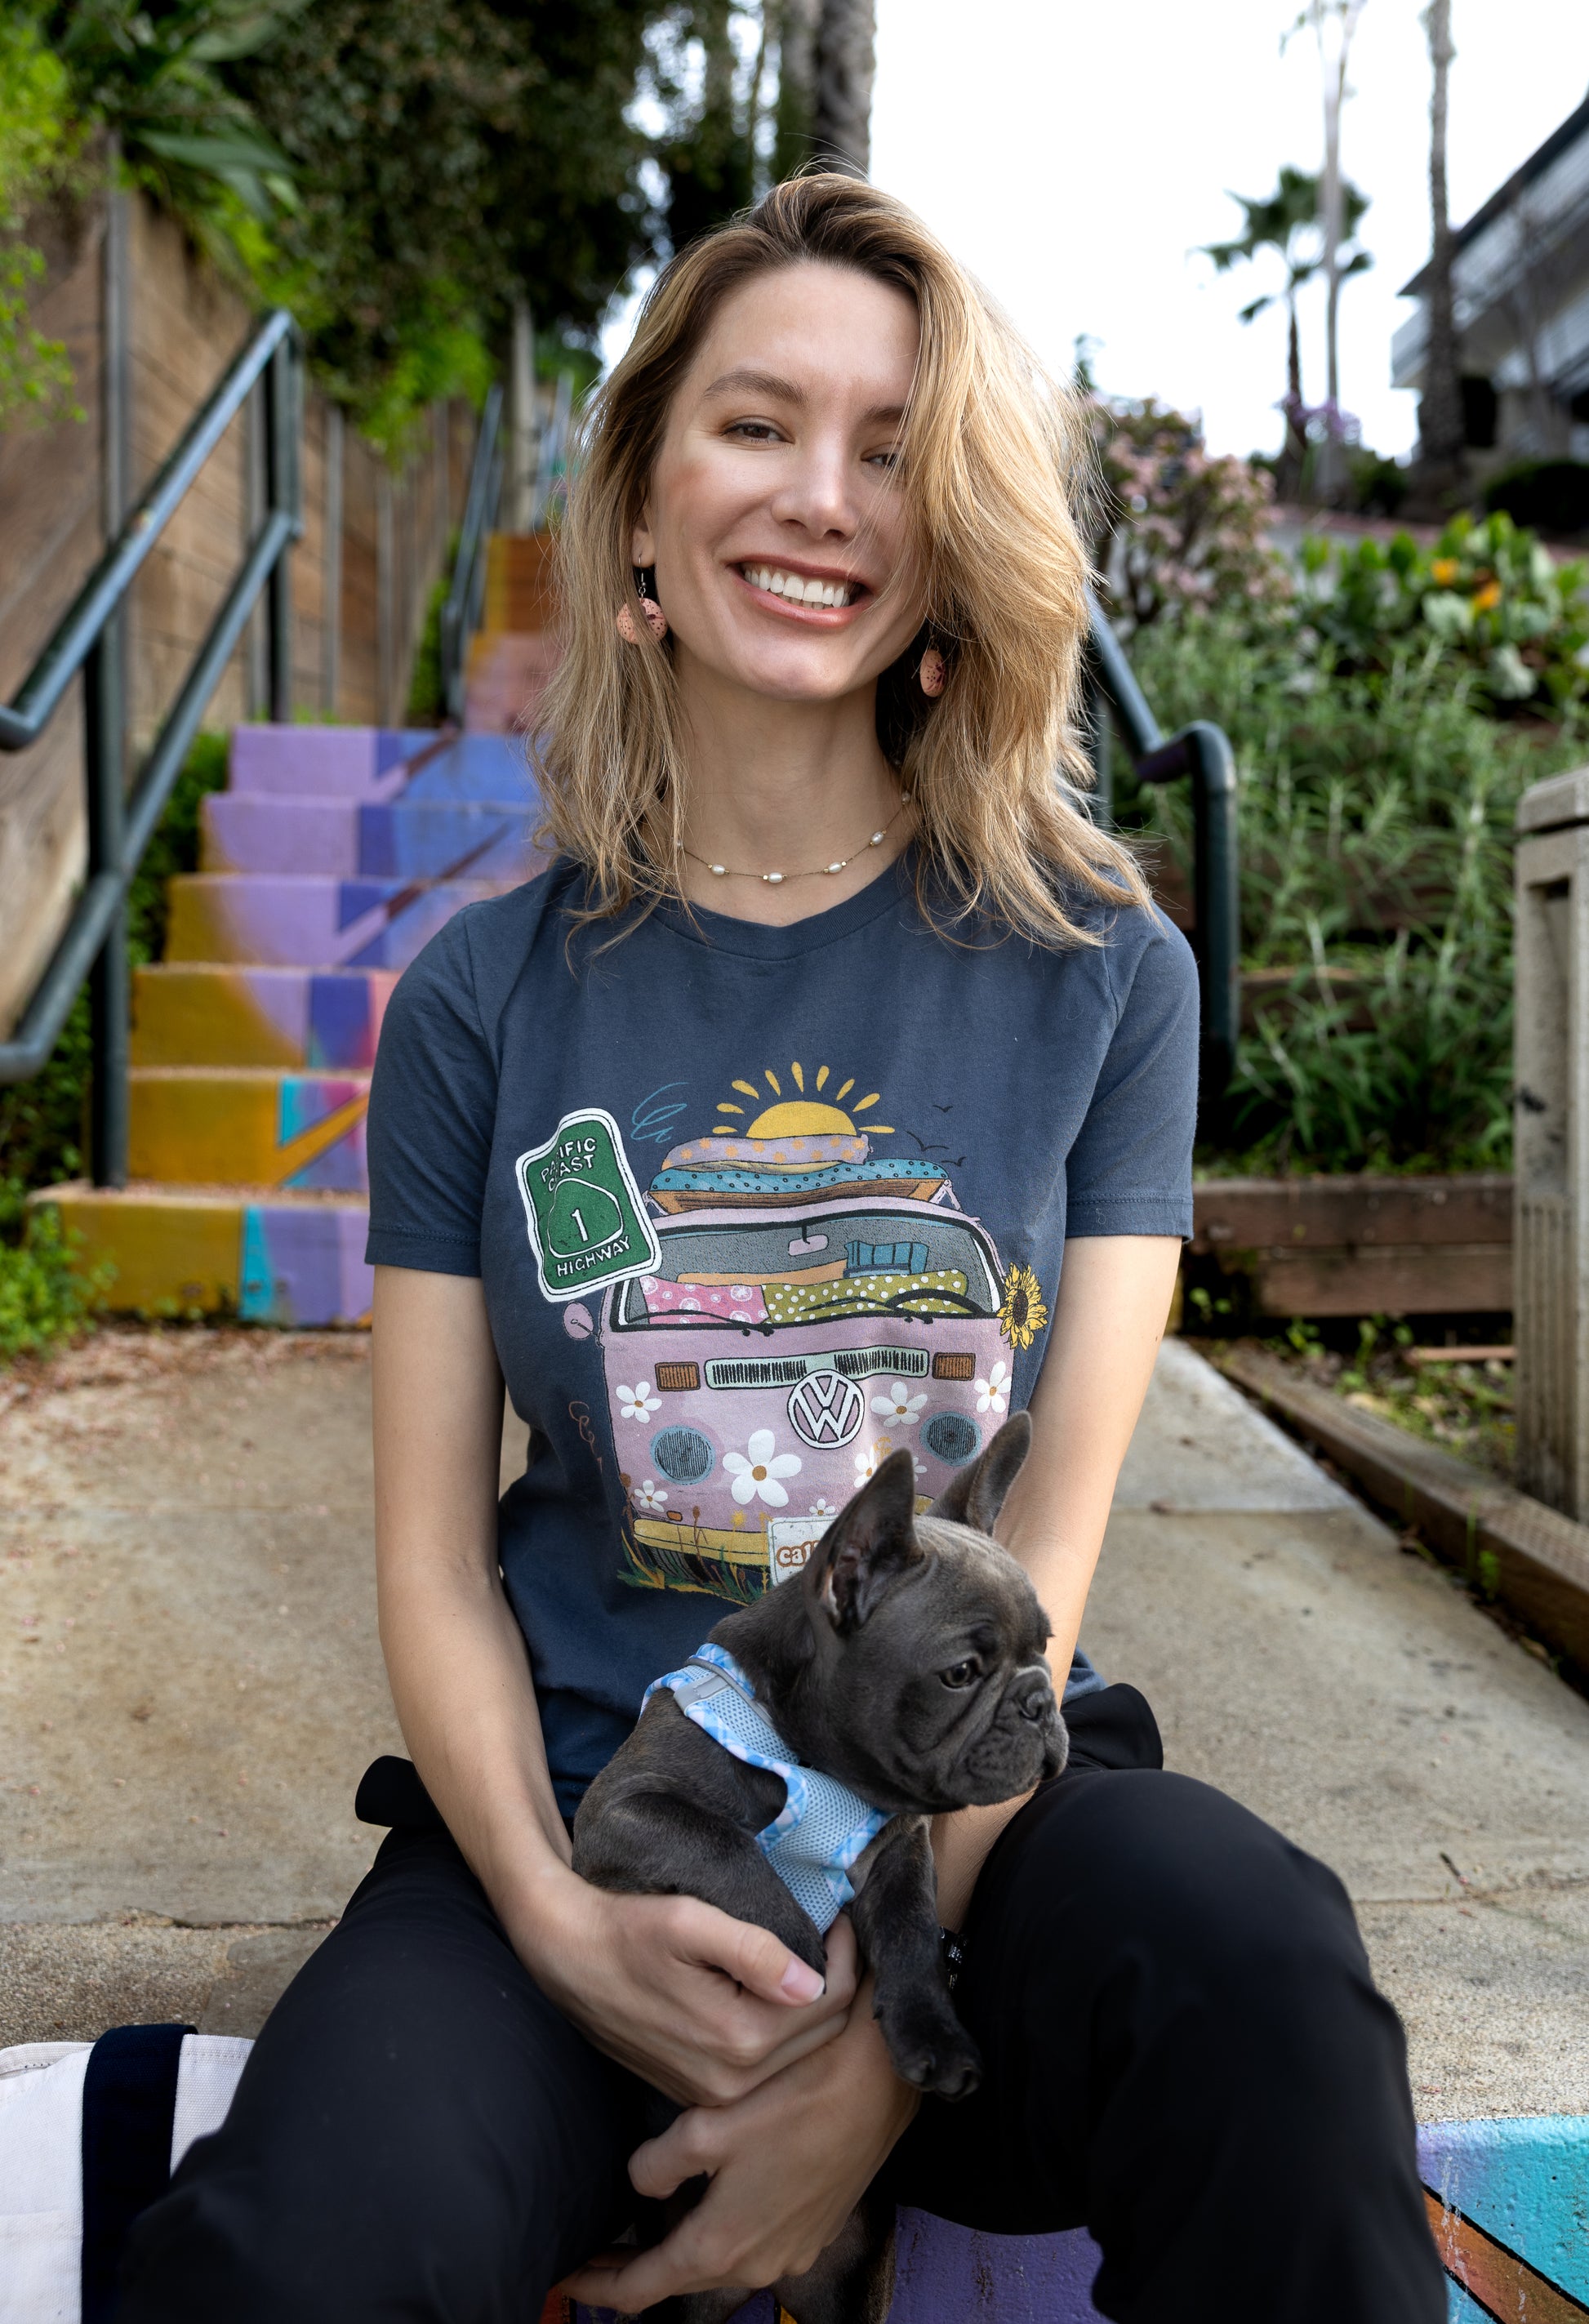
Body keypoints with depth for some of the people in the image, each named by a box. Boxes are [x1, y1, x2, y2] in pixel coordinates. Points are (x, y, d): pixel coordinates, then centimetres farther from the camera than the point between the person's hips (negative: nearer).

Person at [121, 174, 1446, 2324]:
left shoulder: (1101, 977, 1)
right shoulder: (489, 997, 3)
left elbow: (1049, 1544, -4)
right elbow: (435, 1556, 2)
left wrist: (882, 2028, -15)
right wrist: (557, 1920, -15)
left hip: (980, 1801, 1)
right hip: (574, 1809, 0)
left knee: (1262, 1975, -32)